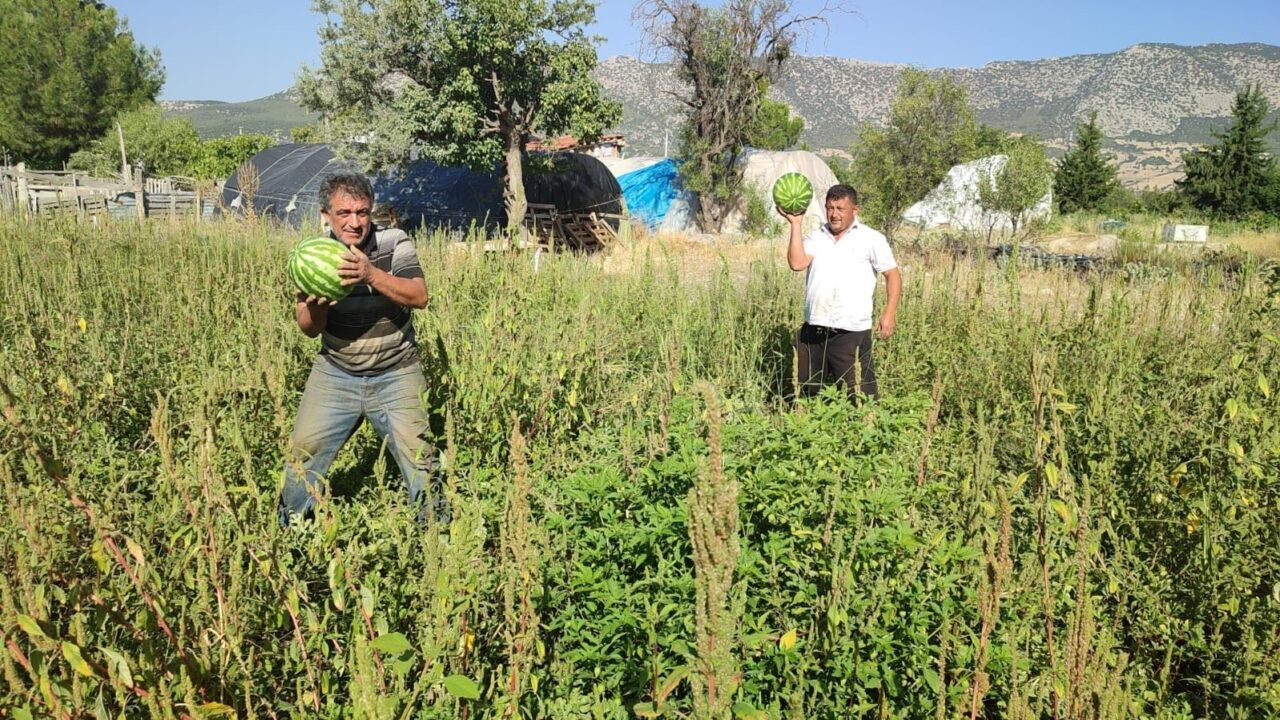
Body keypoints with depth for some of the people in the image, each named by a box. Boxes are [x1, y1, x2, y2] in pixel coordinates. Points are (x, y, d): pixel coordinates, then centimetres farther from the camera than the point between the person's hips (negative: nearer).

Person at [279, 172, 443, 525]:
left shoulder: (394, 244, -10)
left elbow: (419, 297, -24)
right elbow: (309, 329, -5)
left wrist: (372, 275, -39)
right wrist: (317, 304, -28)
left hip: (395, 374, -2)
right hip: (335, 373, 3)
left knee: (417, 453, -7)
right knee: (304, 450, 4)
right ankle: (288, 529, 29)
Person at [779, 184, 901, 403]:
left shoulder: (871, 239, 3)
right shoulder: (815, 237, 10)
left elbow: (892, 274, 2)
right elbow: (797, 263, -7)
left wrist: (890, 313, -9)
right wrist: (796, 224, -5)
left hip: (851, 332, -4)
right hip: (812, 330, 4)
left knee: (860, 397, -2)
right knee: (806, 392, 15)